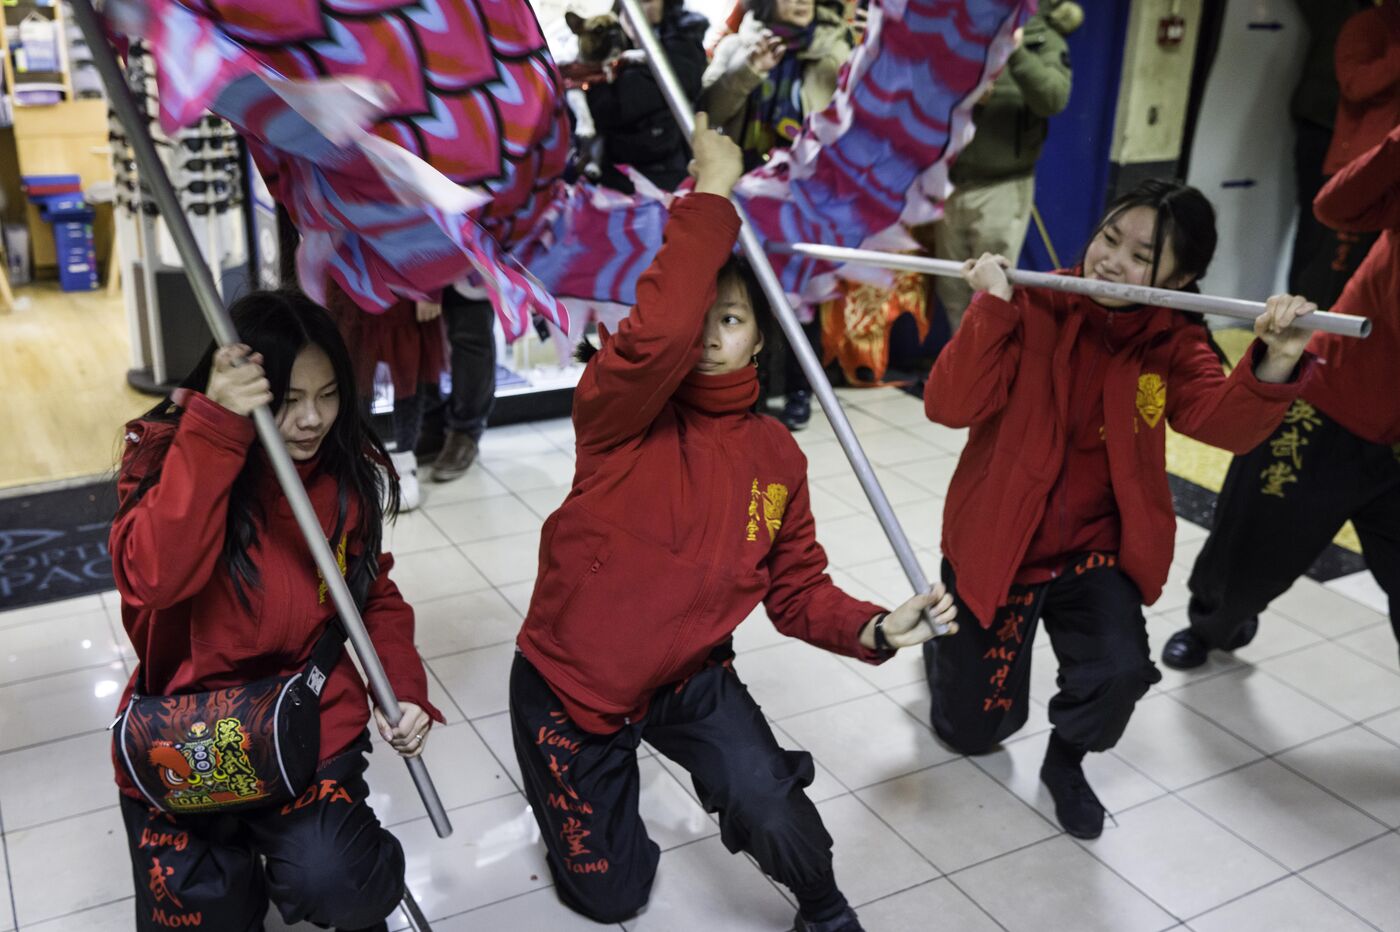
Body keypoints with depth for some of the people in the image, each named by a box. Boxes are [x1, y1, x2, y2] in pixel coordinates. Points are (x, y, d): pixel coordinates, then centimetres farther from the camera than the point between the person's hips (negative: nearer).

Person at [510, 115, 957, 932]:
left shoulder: (776, 454, -6)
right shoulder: (621, 414, -20)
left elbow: (796, 588, -1)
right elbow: (655, 335, -43)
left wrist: (873, 628, -21)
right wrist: (711, 194, -35)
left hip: (691, 676, 2)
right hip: (568, 682, -2)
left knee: (777, 821, -22)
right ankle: (589, 775, 45)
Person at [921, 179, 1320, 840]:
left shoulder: (1173, 345, -6)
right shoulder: (1032, 308, -15)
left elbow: (1227, 423, -24)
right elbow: (950, 407, -26)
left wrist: (1275, 363, -43)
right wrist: (991, 307, -36)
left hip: (1093, 549, 2)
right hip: (996, 547, -2)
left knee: (1120, 669, -27)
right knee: (973, 732, 9)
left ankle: (1066, 762, 9)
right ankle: (947, 639, 45)